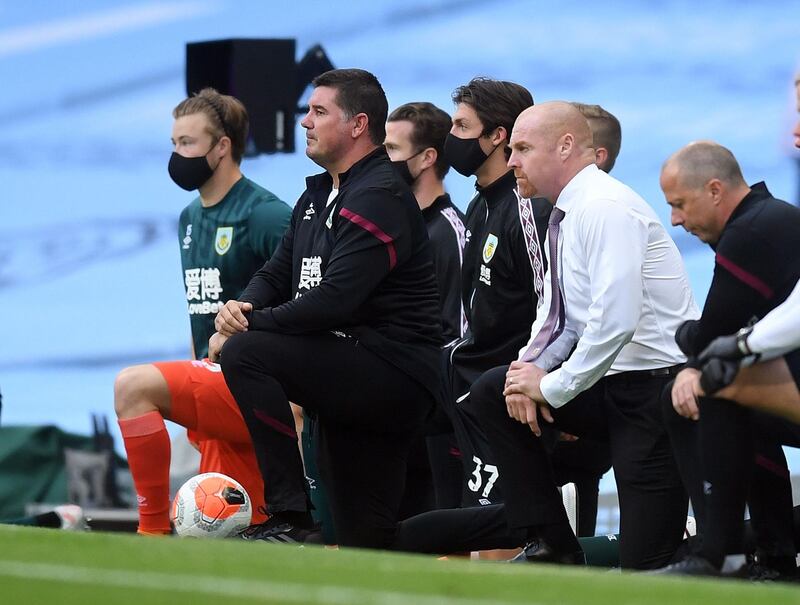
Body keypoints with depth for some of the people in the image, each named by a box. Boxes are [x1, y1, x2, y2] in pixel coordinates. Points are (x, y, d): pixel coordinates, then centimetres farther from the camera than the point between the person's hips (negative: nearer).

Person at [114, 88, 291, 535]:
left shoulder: (266, 214, -10)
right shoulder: (190, 218, 17)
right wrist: (191, 405, 21)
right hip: (215, 382, 9)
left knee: (133, 385, -25)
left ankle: (154, 528, -22)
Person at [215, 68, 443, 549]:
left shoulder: (380, 198, -13)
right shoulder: (318, 196, 18)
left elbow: (332, 300, -23)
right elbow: (277, 275, 19)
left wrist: (250, 327, -17)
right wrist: (241, 308, -4)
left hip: (394, 373, -10)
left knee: (245, 353, -25)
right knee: (364, 543, 9)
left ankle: (291, 519, -25)